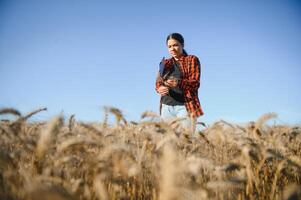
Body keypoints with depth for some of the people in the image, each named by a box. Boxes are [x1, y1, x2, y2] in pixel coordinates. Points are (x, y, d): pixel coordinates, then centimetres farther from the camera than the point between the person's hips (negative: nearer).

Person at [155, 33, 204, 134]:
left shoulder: (192, 60, 6)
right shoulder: (165, 63, 18)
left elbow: (195, 83, -5)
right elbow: (158, 82, 12)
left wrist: (178, 83, -25)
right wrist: (160, 88, -13)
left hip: (185, 106, -4)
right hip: (167, 106, 4)